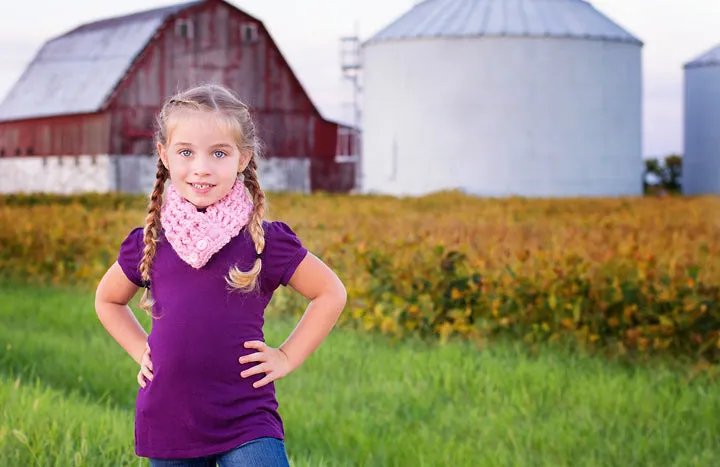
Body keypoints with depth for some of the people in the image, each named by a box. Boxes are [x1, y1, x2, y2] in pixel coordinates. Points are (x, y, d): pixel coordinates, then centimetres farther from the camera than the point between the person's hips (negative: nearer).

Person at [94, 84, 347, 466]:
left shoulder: (264, 240, -5)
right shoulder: (149, 243, 3)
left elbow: (331, 293, 6)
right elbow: (108, 300, 22)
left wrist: (287, 357, 1)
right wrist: (141, 351, 10)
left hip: (247, 422, -3)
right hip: (166, 421, 3)